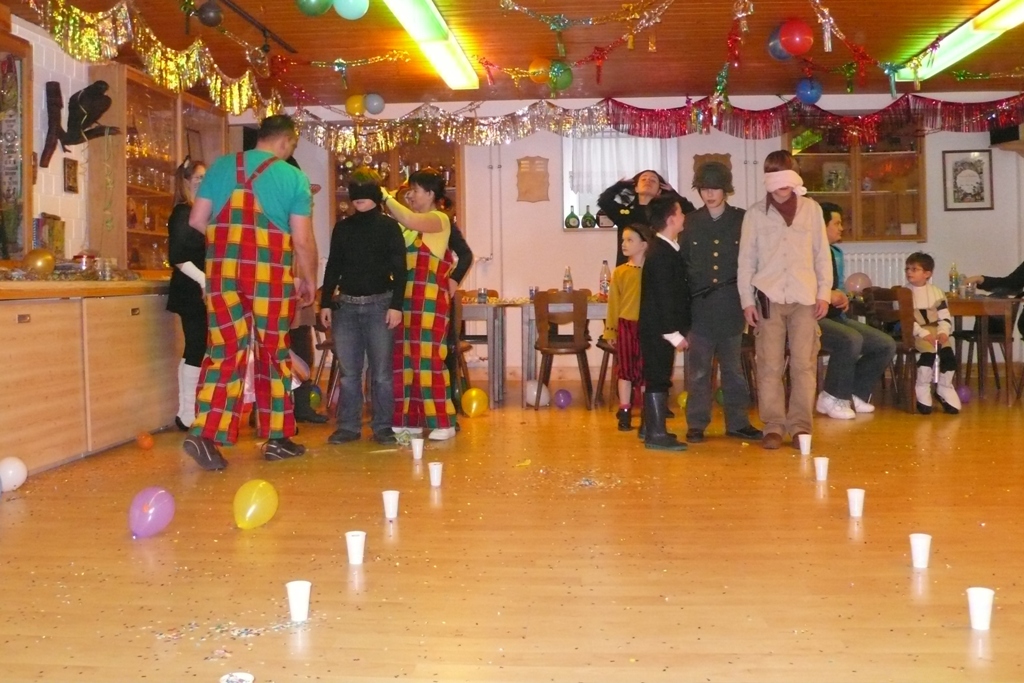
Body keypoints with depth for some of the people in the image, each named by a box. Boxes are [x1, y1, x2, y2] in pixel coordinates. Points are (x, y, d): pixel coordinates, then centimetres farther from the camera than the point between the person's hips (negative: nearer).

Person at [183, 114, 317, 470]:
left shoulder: (221, 166, 8)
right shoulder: (294, 177, -1)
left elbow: (196, 221, 7)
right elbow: (303, 240, -2)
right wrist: (309, 280, 11)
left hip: (223, 270, 3)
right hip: (270, 273, -3)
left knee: (225, 350, 6)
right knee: (273, 353, 9)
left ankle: (205, 433, -6)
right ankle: (277, 438, 16)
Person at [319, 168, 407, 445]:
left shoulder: (389, 226, 1)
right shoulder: (342, 227, 12)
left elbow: (399, 269, -3)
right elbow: (333, 267, 15)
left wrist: (396, 305, -11)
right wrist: (325, 303, 9)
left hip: (379, 304, -3)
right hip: (346, 305, 4)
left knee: (381, 371, 0)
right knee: (349, 371, 6)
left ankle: (382, 427, 8)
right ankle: (348, 426, 13)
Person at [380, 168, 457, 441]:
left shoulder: (439, 219, -6)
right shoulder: (412, 222, 21)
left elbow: (409, 221, -25)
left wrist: (386, 197, -15)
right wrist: (386, 203, 2)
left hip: (429, 301, -8)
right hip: (407, 299, 8)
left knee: (428, 358, -9)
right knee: (405, 358, 7)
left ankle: (443, 422, -3)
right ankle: (411, 419, 14)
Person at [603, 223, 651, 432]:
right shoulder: (620, 272, 2)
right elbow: (613, 303, 5)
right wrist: (611, 330, 4)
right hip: (626, 326, 1)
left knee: (646, 370, 7)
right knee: (626, 369, 8)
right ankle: (624, 413, 14)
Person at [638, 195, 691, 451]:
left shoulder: (666, 250, 12)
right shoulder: (661, 254, -19)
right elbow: (663, 297, -22)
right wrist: (674, 333, -20)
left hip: (657, 327, 10)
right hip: (659, 328, -10)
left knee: (657, 377, 16)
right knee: (659, 378, -6)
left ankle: (650, 427, 25)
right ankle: (656, 434, -1)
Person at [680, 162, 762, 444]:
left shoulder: (741, 220, 4)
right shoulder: (690, 222, 6)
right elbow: (681, 262, 7)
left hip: (731, 306, 0)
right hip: (699, 306, 0)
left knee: (733, 367, 9)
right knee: (698, 369, 3)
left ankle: (737, 422, 18)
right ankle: (696, 425, 11)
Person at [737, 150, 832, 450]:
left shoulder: (811, 209, 8)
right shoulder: (755, 213, 5)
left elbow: (822, 254, 10)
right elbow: (746, 260, 6)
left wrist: (824, 293, 3)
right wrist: (747, 300, 1)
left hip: (805, 297, 1)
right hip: (769, 297, -1)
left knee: (804, 364, -1)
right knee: (770, 366, -1)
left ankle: (800, 426, 7)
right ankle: (773, 426, 7)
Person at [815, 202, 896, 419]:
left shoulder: (836, 253, 19)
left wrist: (842, 297, 5)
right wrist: (826, 296, -21)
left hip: (835, 317, 10)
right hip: (812, 318, -10)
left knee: (886, 345, -1)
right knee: (852, 339, -35)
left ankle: (854, 394, 9)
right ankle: (832, 399, -17)